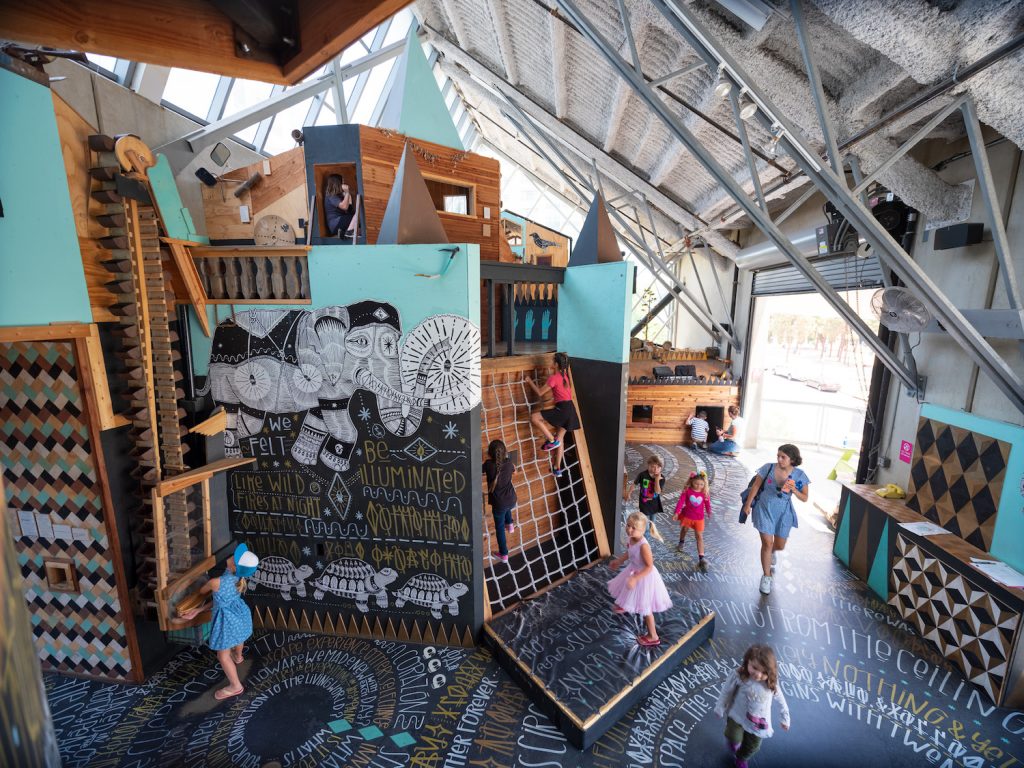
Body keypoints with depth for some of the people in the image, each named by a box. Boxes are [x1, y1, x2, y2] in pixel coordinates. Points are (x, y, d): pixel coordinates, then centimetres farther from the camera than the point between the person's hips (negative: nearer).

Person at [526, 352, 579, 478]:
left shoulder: (554, 377, -11)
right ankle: (557, 468, 21)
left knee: (534, 417, -9)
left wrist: (530, 382, 6)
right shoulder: (565, 376, 14)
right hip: (569, 410, 9)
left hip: (562, 409, -9)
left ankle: (551, 440, -4)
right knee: (560, 439, 17)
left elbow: (540, 393, -8)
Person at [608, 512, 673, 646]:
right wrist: (619, 561, 18)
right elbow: (629, 552, 7)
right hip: (634, 571, 8)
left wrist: (635, 578, -36)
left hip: (644, 576, -8)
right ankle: (625, 606, 68)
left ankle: (653, 636, 29)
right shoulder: (632, 539, -14)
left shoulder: (643, 546, -38)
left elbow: (649, 567, -32)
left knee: (645, 607, 9)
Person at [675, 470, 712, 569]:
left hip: (699, 518, 0)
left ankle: (701, 558, -3)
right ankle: (681, 542, 56)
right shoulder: (687, 491, -17)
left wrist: (709, 513, 8)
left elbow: (707, 504, 0)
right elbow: (681, 501, -17)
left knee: (699, 536, -2)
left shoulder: (704, 493, -13)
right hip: (687, 515, 0)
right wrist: (677, 512, -20)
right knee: (684, 529, 25)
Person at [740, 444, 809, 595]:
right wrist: (747, 504, -1)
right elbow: (755, 486, -4)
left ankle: (772, 552, 54)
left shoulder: (799, 475, -10)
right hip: (765, 509, -2)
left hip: (784, 512, 2)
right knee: (767, 543, -5)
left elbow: (804, 498, -2)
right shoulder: (768, 468, -13)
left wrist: (793, 490, -23)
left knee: (780, 546, 16)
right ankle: (766, 576, 12)